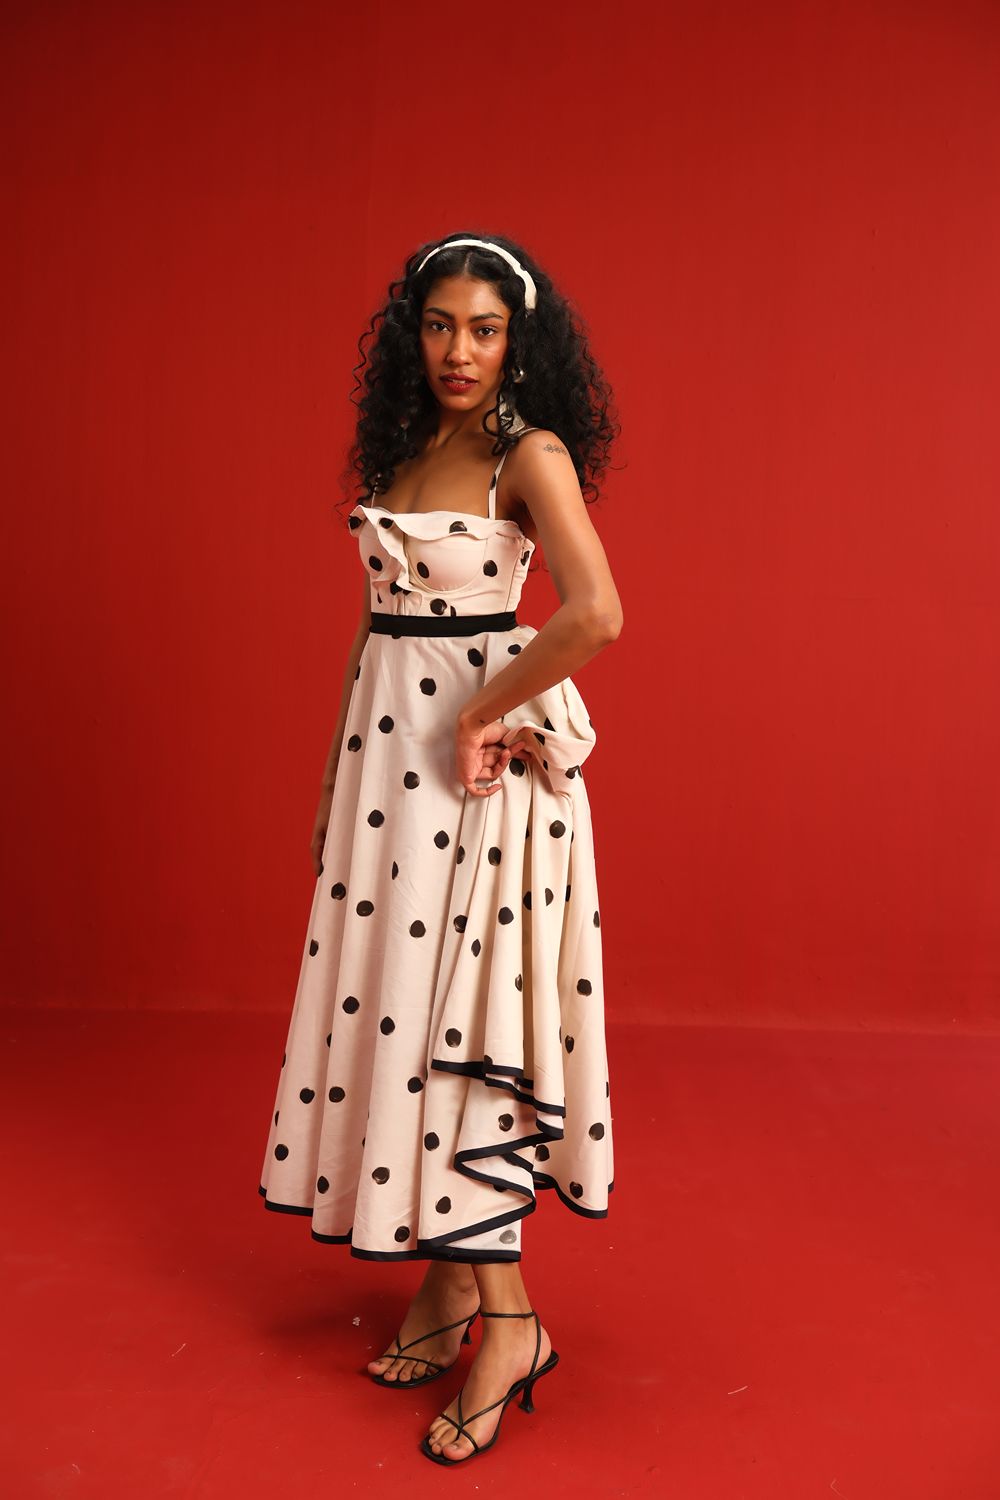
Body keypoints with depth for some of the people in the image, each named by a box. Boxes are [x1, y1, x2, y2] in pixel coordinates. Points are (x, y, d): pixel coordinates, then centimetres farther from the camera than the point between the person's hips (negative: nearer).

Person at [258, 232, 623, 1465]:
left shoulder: (531, 452, -10)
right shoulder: (401, 448, 12)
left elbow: (595, 614, -25)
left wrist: (479, 714, -17)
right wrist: (346, 753, 13)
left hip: (481, 746, -7)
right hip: (386, 736, 7)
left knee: (459, 1004, -8)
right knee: (391, 986, 8)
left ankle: (505, 1318, 3)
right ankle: (448, 1279, 20)